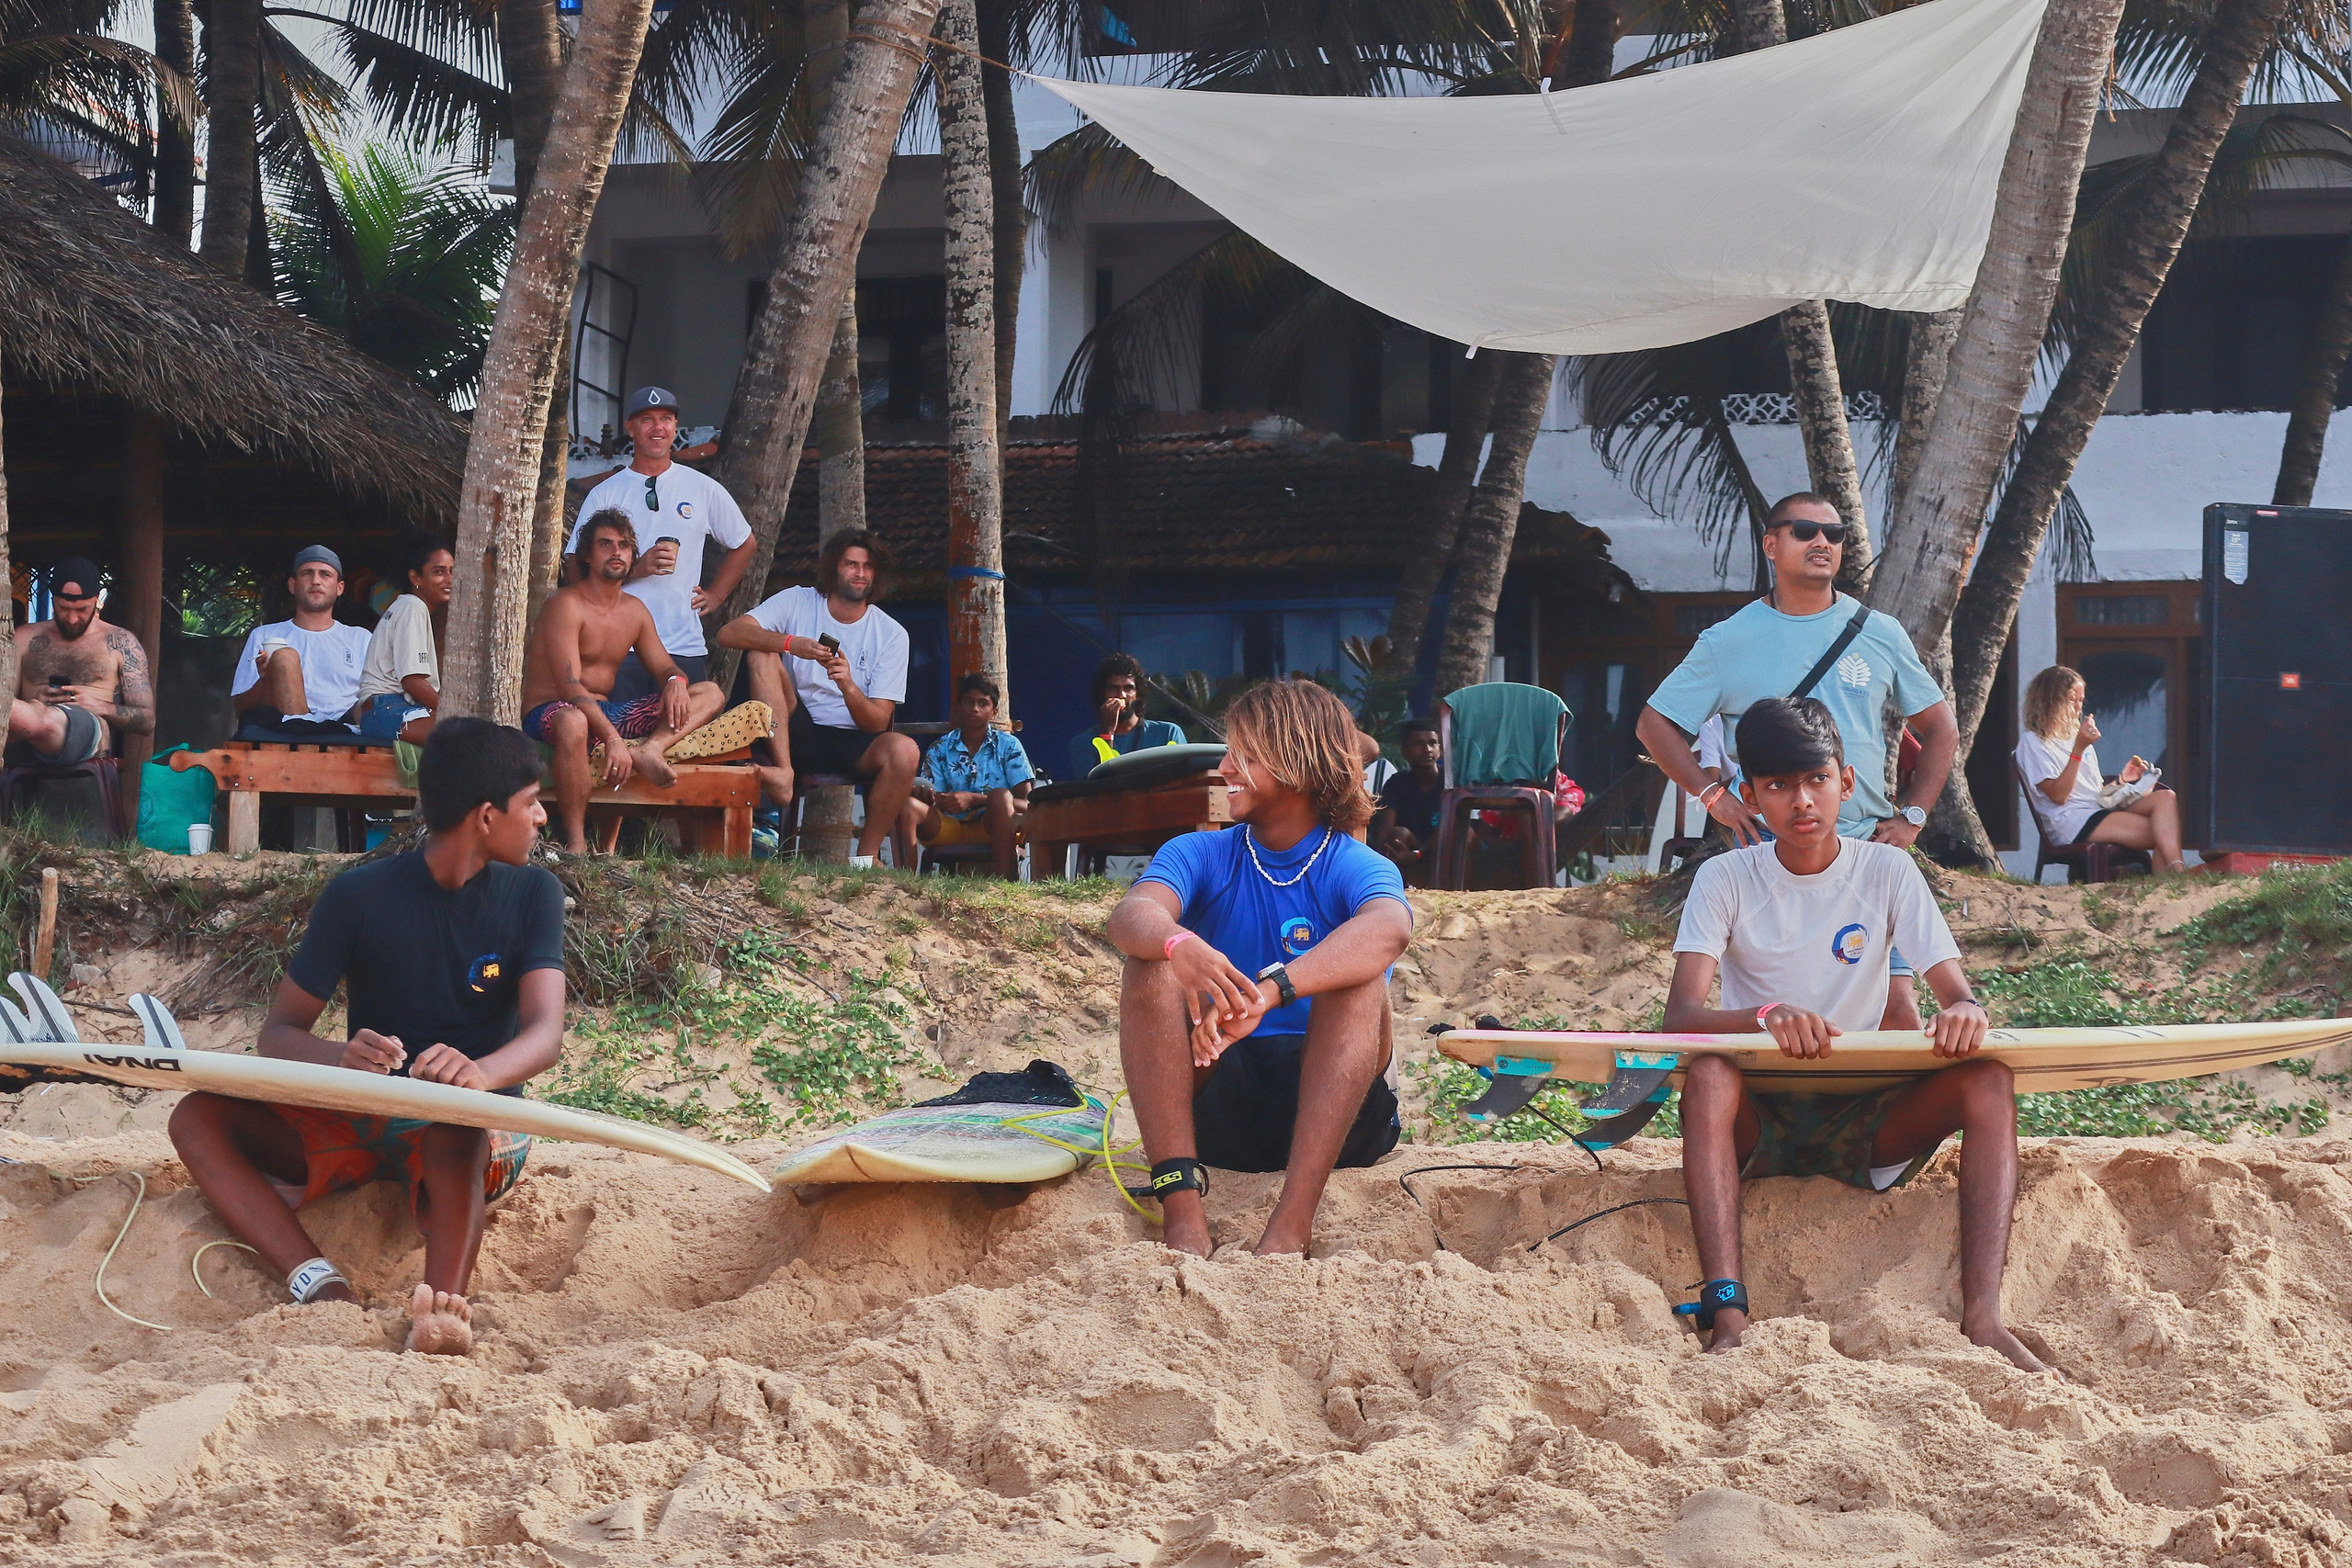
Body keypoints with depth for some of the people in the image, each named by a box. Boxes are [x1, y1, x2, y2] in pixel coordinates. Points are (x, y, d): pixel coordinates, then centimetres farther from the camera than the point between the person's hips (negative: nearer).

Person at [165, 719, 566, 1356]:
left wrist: (483, 1071, -42)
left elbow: (546, 1033, -18)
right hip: (361, 1124, 2)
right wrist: (340, 1057, -33)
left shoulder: (532, 894, -4)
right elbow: (278, 1033, -8)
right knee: (199, 1117, -21)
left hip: (480, 1136, -2)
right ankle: (319, 1285, -42)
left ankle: (443, 1305, -61)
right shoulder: (360, 896, -6)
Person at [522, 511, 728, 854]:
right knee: (572, 722, -47)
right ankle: (576, 844, -38)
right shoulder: (566, 605, -12)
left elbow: (663, 665, 15)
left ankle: (648, 749, -32)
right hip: (549, 710, -8)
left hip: (608, 712, 8)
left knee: (711, 694, -1)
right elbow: (570, 687, -21)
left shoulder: (635, 610, 13)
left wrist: (676, 680, -13)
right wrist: (613, 739, -33)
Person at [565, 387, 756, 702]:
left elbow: (743, 544, 25)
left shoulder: (705, 490, 11)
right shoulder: (604, 495, 7)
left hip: (684, 648, 1)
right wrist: (635, 568, -13)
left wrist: (715, 595, 14)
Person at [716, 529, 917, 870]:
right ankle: (784, 770, -35)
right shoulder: (797, 603, 2)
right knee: (762, 655, -21)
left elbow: (877, 722, -6)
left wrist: (848, 686, -27)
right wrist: (791, 643, -30)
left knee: (904, 751, -32)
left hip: (851, 744, 0)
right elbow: (729, 633, -14)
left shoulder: (891, 634, 1)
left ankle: (865, 856, -17)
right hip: (797, 735, 0)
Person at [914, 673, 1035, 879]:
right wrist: (930, 797, -22)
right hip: (951, 828, 2)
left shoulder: (1008, 745, 6)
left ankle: (1004, 879, -44)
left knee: (1000, 796, -34)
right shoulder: (940, 749, 12)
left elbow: (1025, 803, -4)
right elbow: (932, 800, 6)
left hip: (996, 828, -2)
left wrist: (973, 799, -18)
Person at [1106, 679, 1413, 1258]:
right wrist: (1180, 945, -45)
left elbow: (1390, 928, -31)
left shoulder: (1356, 868, -5)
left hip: (1327, 1106, -2)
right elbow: (1132, 913, -19)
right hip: (1215, 1099, 2)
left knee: (1359, 978, -26)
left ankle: (1290, 1227, -40)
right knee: (1152, 965, -19)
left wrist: (1266, 994, -47)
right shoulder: (1200, 855, 4)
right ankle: (1183, 1214, -35)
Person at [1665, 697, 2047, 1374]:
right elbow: (1681, 1016, -16)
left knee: (1988, 1080, -25)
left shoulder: (1887, 872, 1)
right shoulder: (1726, 880, -2)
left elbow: (1957, 993, -7)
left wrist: (1964, 1013, -33)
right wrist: (1765, 1018, -38)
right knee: (1709, 1073, -35)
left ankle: (1982, 1316, -38)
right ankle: (1727, 1316, -47)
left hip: (1863, 1122, 1)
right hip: (1758, 1120, -1)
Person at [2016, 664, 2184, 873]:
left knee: (2165, 797, -22)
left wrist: (2121, 779, 7)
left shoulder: (2076, 735, 27)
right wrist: (2079, 749, -14)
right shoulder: (2032, 742, 1)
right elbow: (2058, 795, -11)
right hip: (2071, 821, -8)